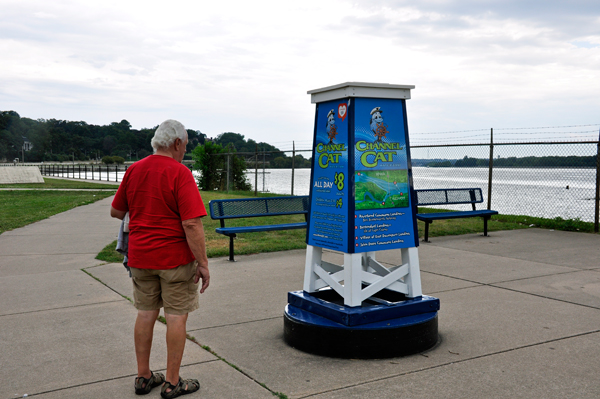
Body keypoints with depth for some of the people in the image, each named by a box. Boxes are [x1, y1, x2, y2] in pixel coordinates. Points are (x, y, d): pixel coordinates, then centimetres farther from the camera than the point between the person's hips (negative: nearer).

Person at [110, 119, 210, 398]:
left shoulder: (134, 170, 4)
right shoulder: (179, 173, -15)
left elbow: (116, 211, 14)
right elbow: (192, 223, -21)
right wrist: (203, 263, -16)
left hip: (140, 257, 6)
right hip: (175, 258, -6)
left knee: (145, 313, 15)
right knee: (176, 316, 4)